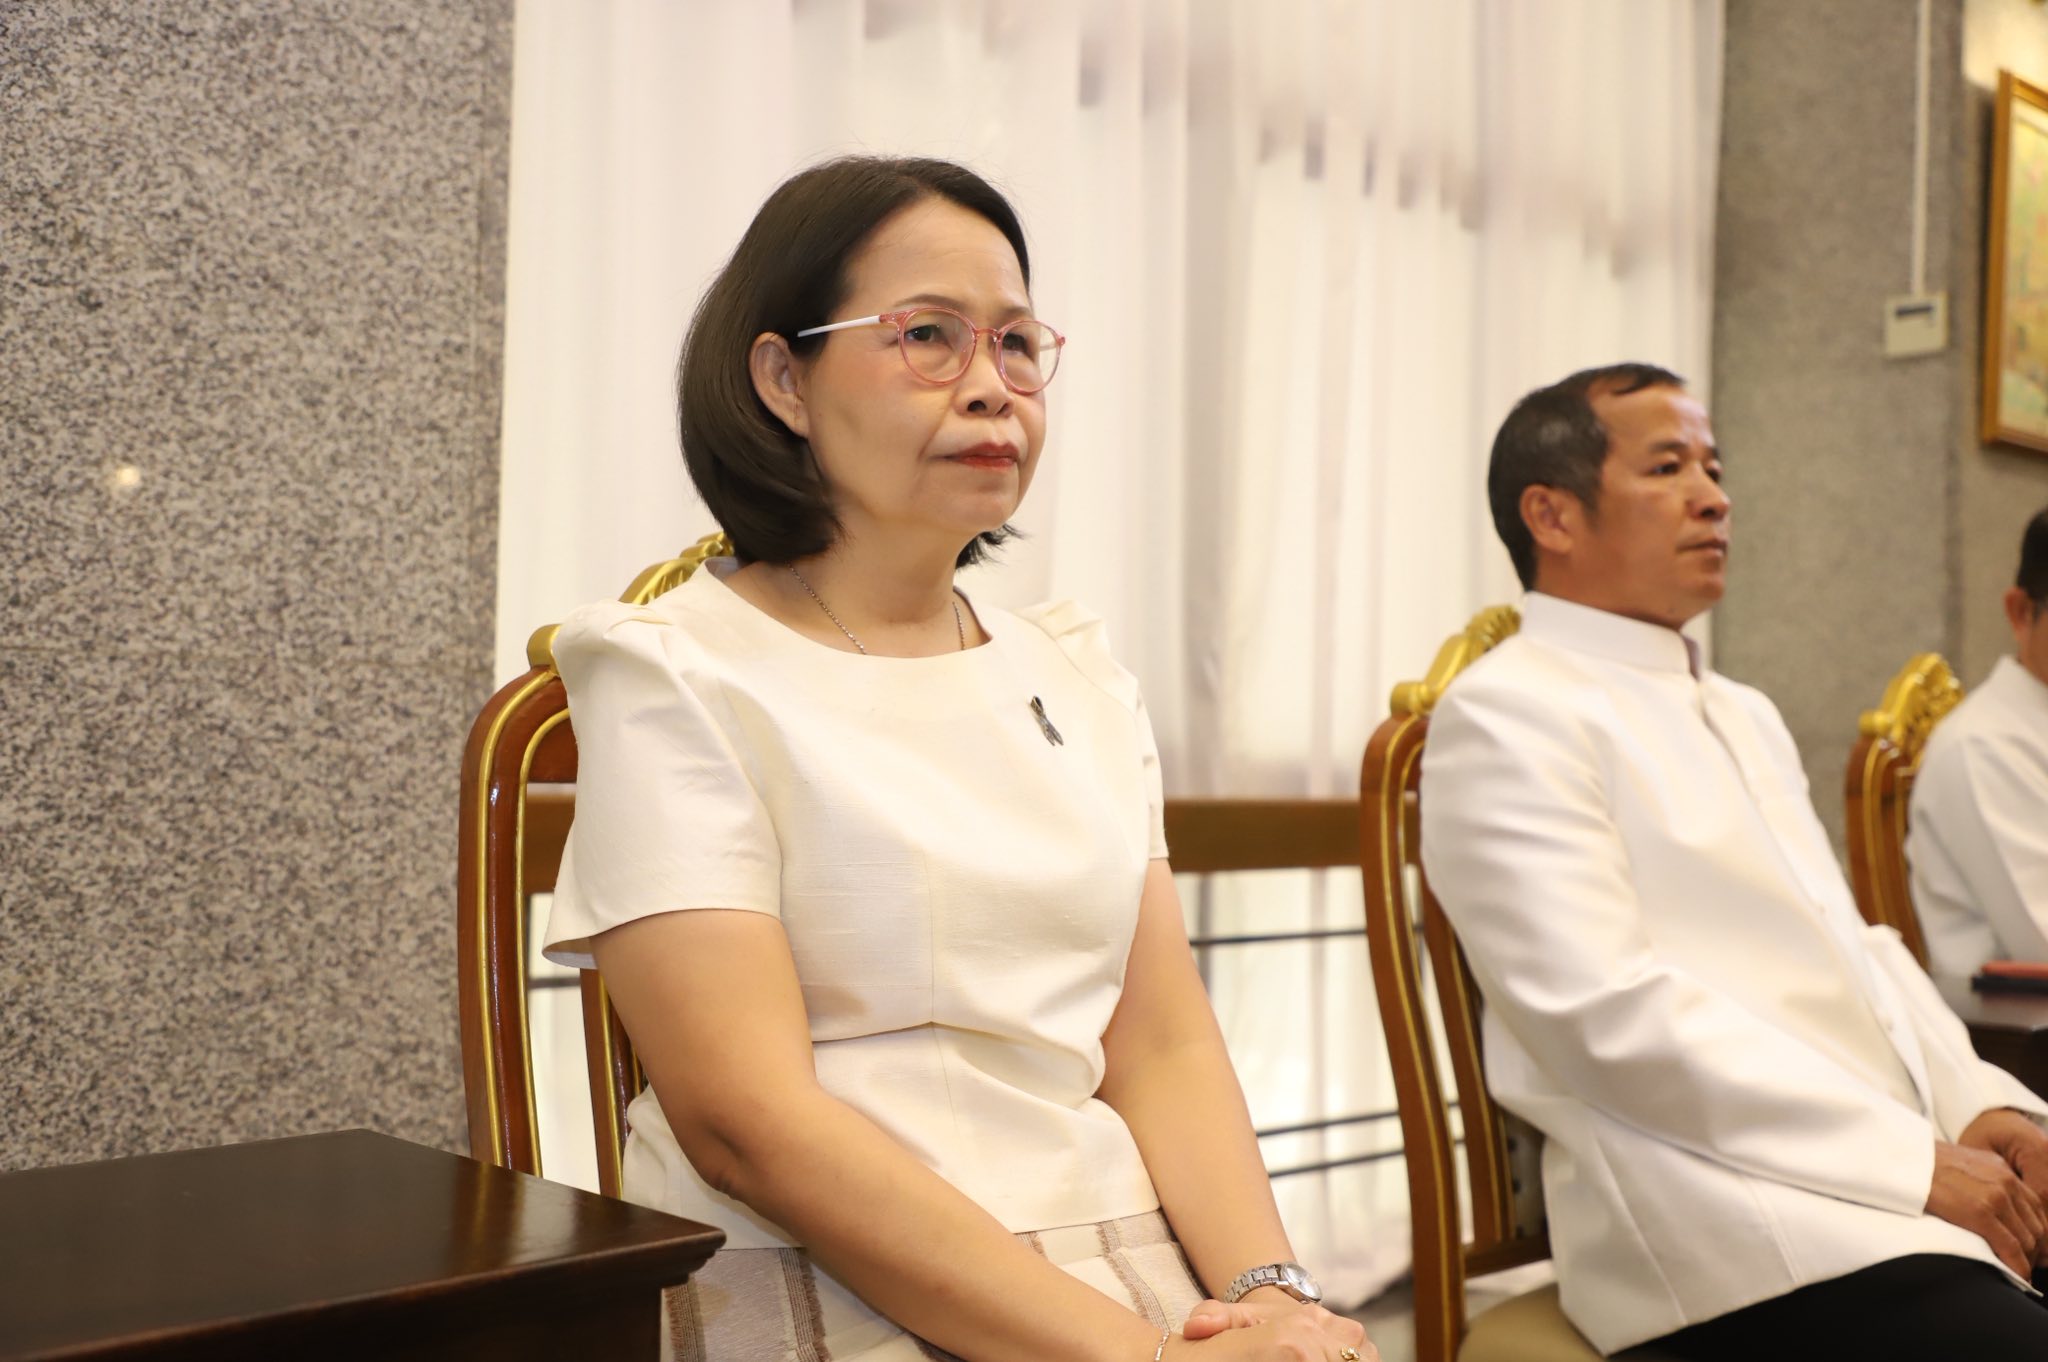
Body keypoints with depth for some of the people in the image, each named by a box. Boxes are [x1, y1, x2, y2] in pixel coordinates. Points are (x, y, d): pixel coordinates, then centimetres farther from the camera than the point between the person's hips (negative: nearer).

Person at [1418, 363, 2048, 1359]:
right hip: (1728, 1223, -8)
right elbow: (1606, 1013, -14)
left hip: (1912, 1163, 8)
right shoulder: (1505, 716, -5)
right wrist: (1915, 1162, -13)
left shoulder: (1746, 717, 24)